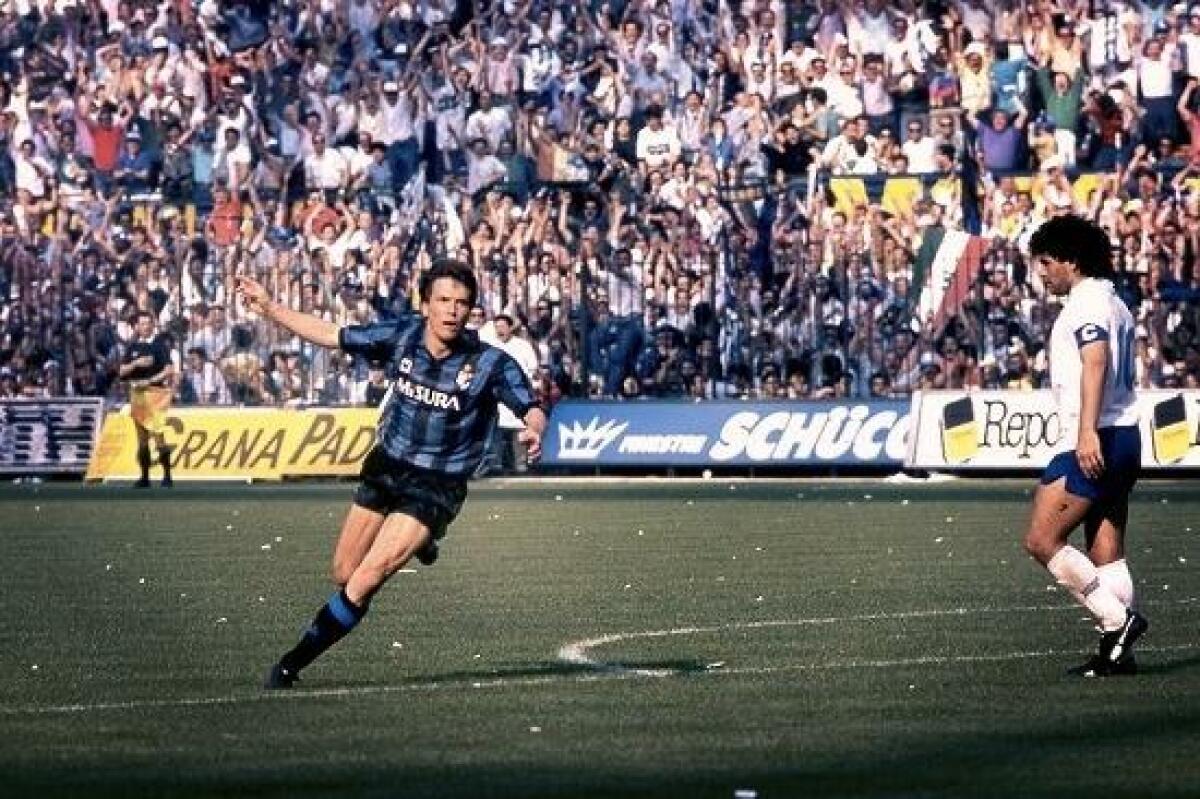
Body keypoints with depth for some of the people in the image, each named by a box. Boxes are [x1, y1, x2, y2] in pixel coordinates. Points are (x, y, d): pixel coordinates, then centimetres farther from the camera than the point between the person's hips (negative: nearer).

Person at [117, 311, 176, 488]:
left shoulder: (159, 345, -3)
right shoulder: (133, 347, 11)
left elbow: (169, 370, -10)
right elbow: (121, 372, 7)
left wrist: (150, 381, -17)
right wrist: (136, 363, -10)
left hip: (155, 392, -5)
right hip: (137, 393, 5)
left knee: (157, 434, -13)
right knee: (142, 437, 8)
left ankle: (167, 476, -9)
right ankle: (144, 477, 12)